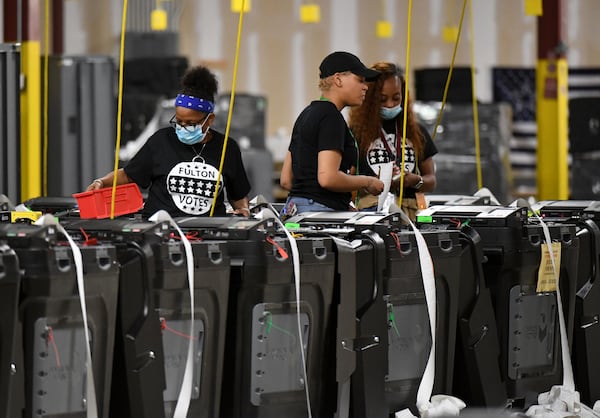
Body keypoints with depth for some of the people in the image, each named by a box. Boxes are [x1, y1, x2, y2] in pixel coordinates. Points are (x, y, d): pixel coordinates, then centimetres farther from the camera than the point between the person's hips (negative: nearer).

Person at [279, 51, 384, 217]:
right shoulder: (331, 117, -9)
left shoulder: (306, 114, 19)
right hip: (321, 213, -10)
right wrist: (367, 182, -4)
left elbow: (286, 180, 20)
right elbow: (327, 177, -21)